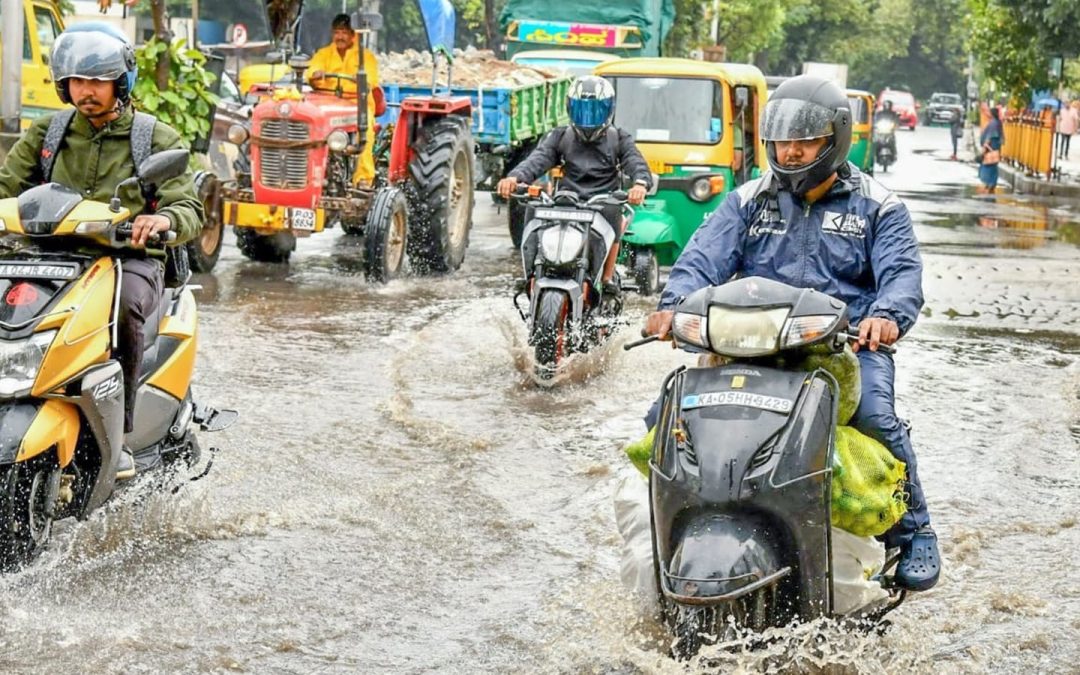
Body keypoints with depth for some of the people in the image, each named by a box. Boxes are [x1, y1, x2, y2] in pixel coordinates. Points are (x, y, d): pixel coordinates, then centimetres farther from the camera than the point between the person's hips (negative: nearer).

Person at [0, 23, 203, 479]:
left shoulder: (157, 138, 8)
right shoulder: (46, 133, 17)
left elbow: (189, 210, -2)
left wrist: (163, 219, -28)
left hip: (130, 259, -2)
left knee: (123, 304, -38)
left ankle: (117, 434, -30)